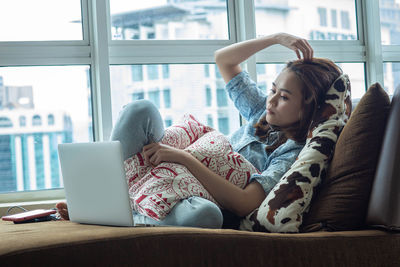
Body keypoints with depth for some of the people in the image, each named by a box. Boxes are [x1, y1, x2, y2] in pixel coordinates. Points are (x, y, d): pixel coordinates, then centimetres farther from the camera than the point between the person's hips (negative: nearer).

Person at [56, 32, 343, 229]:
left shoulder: (295, 155, -12)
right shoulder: (263, 111, 10)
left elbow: (245, 204, -27)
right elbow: (223, 59, 15)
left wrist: (185, 157, -29)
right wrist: (277, 38, 6)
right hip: (173, 183, 7)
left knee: (206, 213, -47)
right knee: (141, 110, -15)